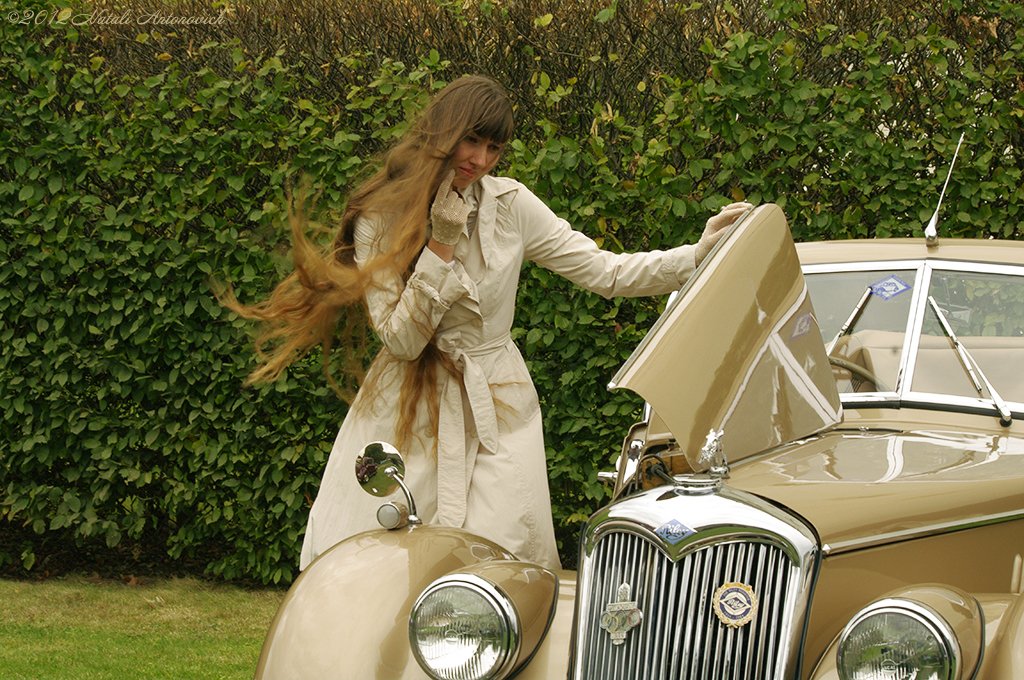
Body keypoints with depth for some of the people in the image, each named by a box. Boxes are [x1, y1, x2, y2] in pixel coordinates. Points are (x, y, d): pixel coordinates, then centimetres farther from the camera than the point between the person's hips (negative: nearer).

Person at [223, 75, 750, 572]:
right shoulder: (377, 220, -5)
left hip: (493, 410, 1)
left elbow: (605, 272, -1)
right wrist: (442, 244, -16)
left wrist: (700, 253, -11)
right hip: (405, 415, -1)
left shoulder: (508, 205, 0)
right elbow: (401, 338, -12)